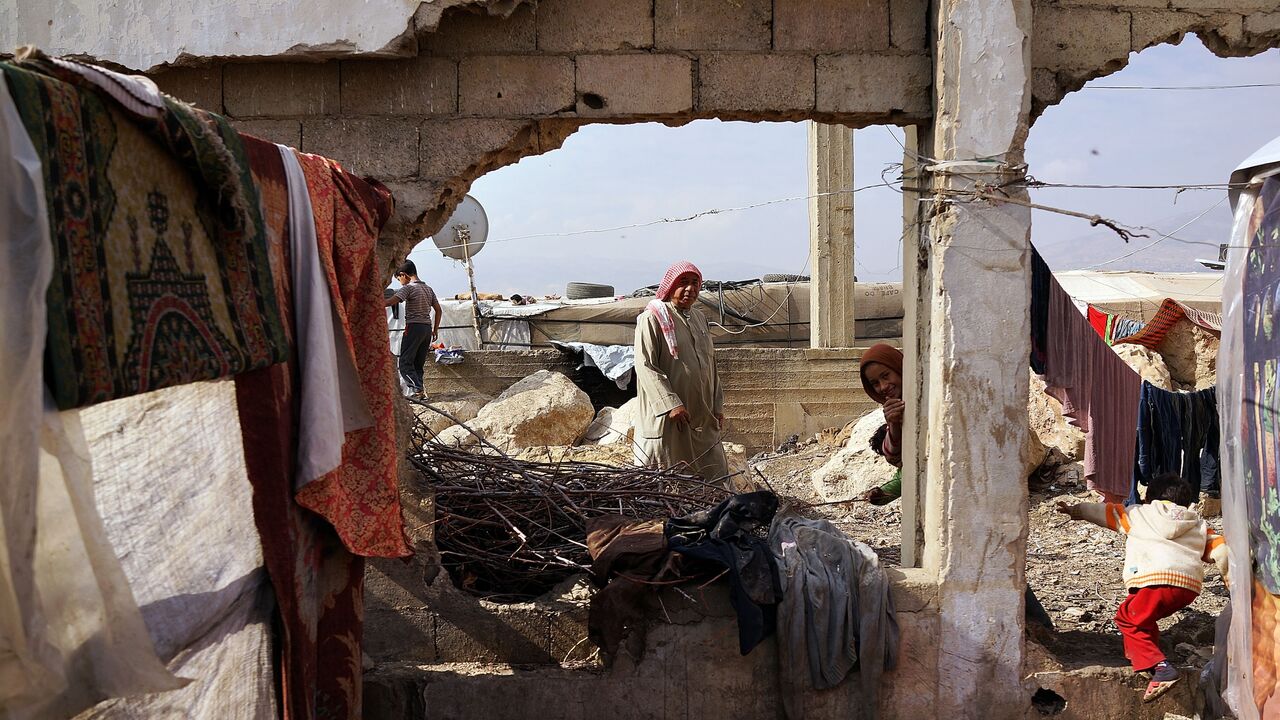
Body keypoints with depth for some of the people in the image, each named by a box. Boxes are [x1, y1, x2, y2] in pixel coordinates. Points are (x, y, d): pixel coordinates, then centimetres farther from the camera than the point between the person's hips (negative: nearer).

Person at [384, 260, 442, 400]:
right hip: (427, 328, 7)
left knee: (405, 363, -6)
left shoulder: (409, 288, -8)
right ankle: (419, 392, 5)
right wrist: (435, 330, 22)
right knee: (418, 364, 10)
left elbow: (391, 301, -20)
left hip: (414, 327, -7)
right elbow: (438, 310, 17)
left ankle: (416, 390, -18)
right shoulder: (428, 289, 16)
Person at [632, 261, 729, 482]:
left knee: (716, 477, 8)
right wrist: (671, 403, -23)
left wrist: (718, 405, 16)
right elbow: (645, 366, -16)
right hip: (666, 418, -8)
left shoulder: (699, 319, 16)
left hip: (702, 418, 8)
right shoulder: (652, 319, -8)